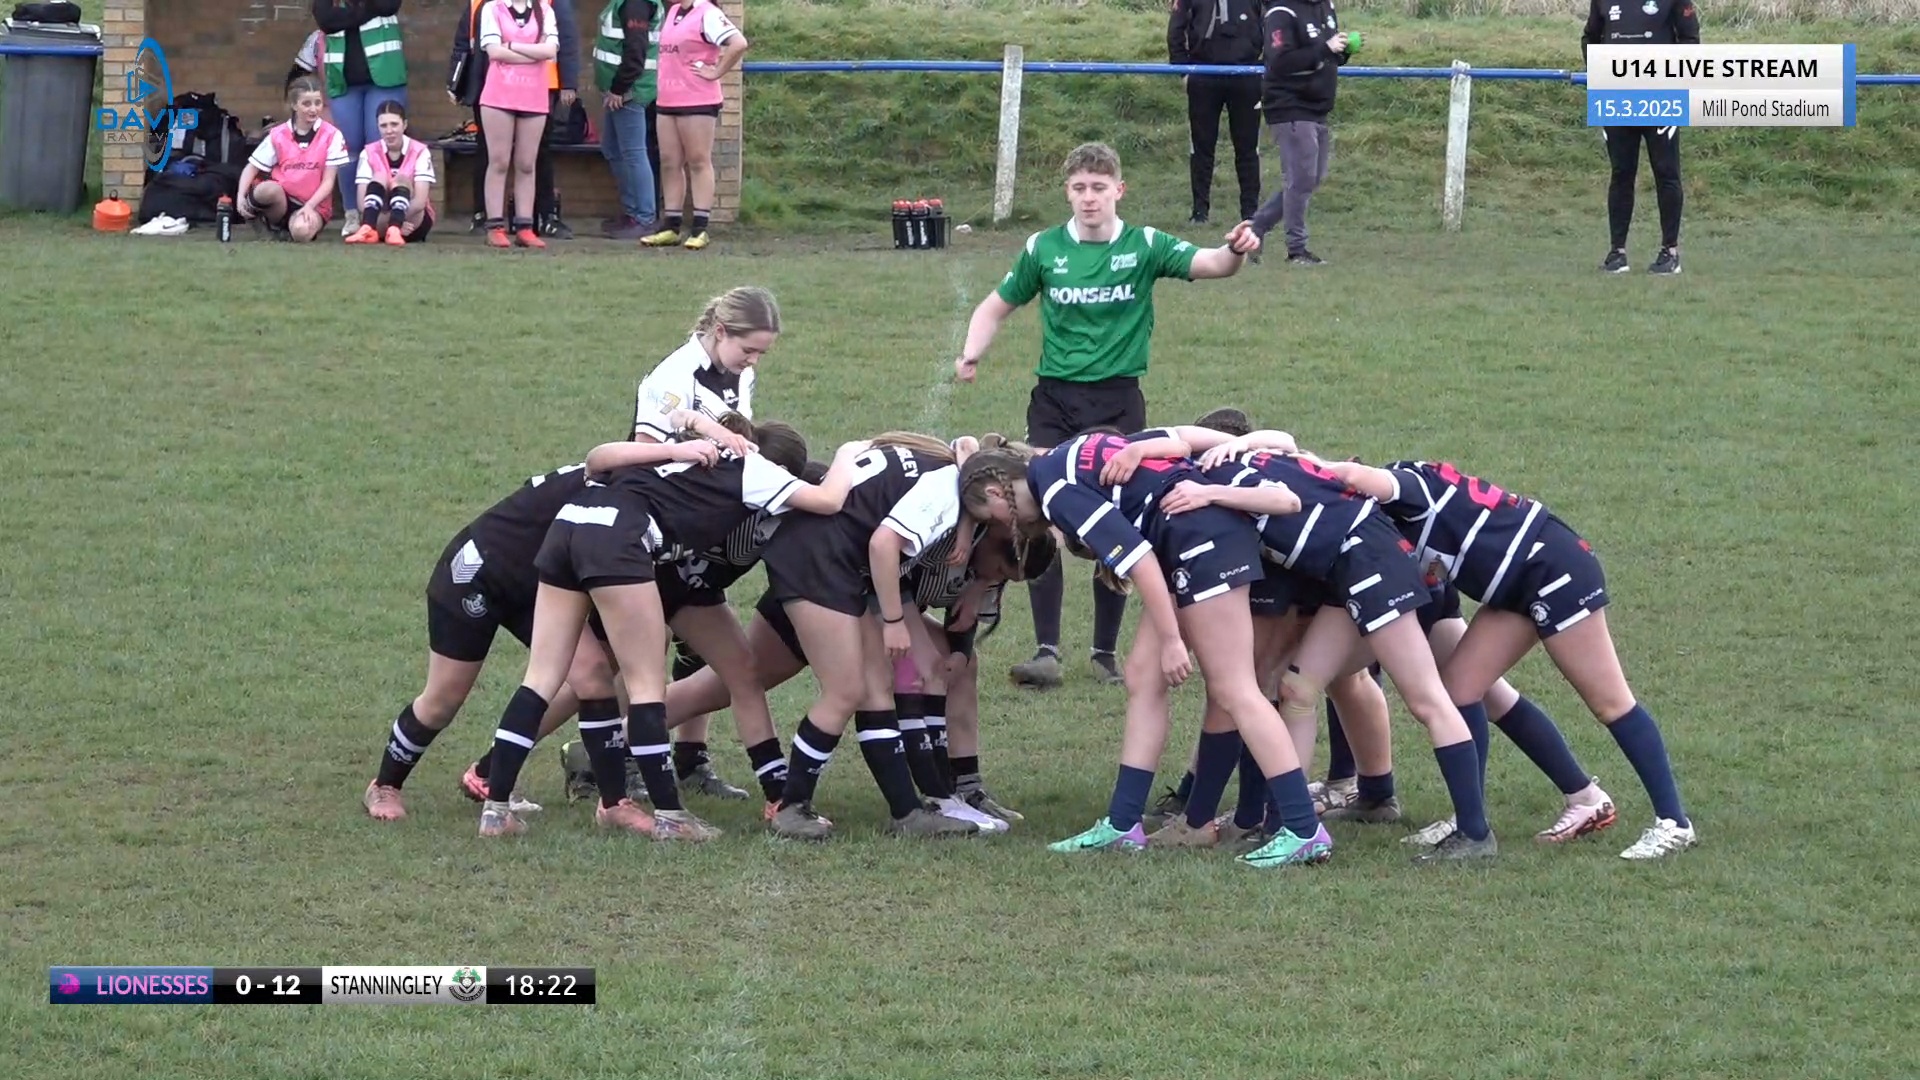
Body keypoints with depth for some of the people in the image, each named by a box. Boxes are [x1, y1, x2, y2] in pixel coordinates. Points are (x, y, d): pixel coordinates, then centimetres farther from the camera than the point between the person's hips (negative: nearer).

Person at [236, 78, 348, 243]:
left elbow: (328, 182, -5)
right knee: (268, 189, -36)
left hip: (314, 206, -1)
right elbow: (251, 168, 5)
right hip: (281, 201, 1)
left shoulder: (331, 136, -4)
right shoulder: (278, 135, 1)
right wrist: (241, 196, -13)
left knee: (301, 231, -36)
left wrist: (309, 206, -21)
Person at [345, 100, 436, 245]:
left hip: (414, 221, -1)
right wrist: (393, 221, -27)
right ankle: (368, 228, -50)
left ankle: (394, 230, -50)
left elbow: (420, 201, -15)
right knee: (380, 177, -23)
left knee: (401, 178, -24)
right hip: (380, 224, 1)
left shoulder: (419, 152, -5)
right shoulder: (369, 153, -1)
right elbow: (362, 202, -10)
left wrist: (397, 218, -32)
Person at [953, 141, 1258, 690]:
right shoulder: (1044, 248, 3)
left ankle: (1107, 651, 15)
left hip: (1119, 402, -1)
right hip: (1054, 401, 1)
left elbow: (1207, 264, -17)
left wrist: (1235, 252, -39)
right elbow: (997, 306, 15)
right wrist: (971, 353, -3)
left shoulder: (1145, 246, -2)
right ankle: (1046, 650, -3)